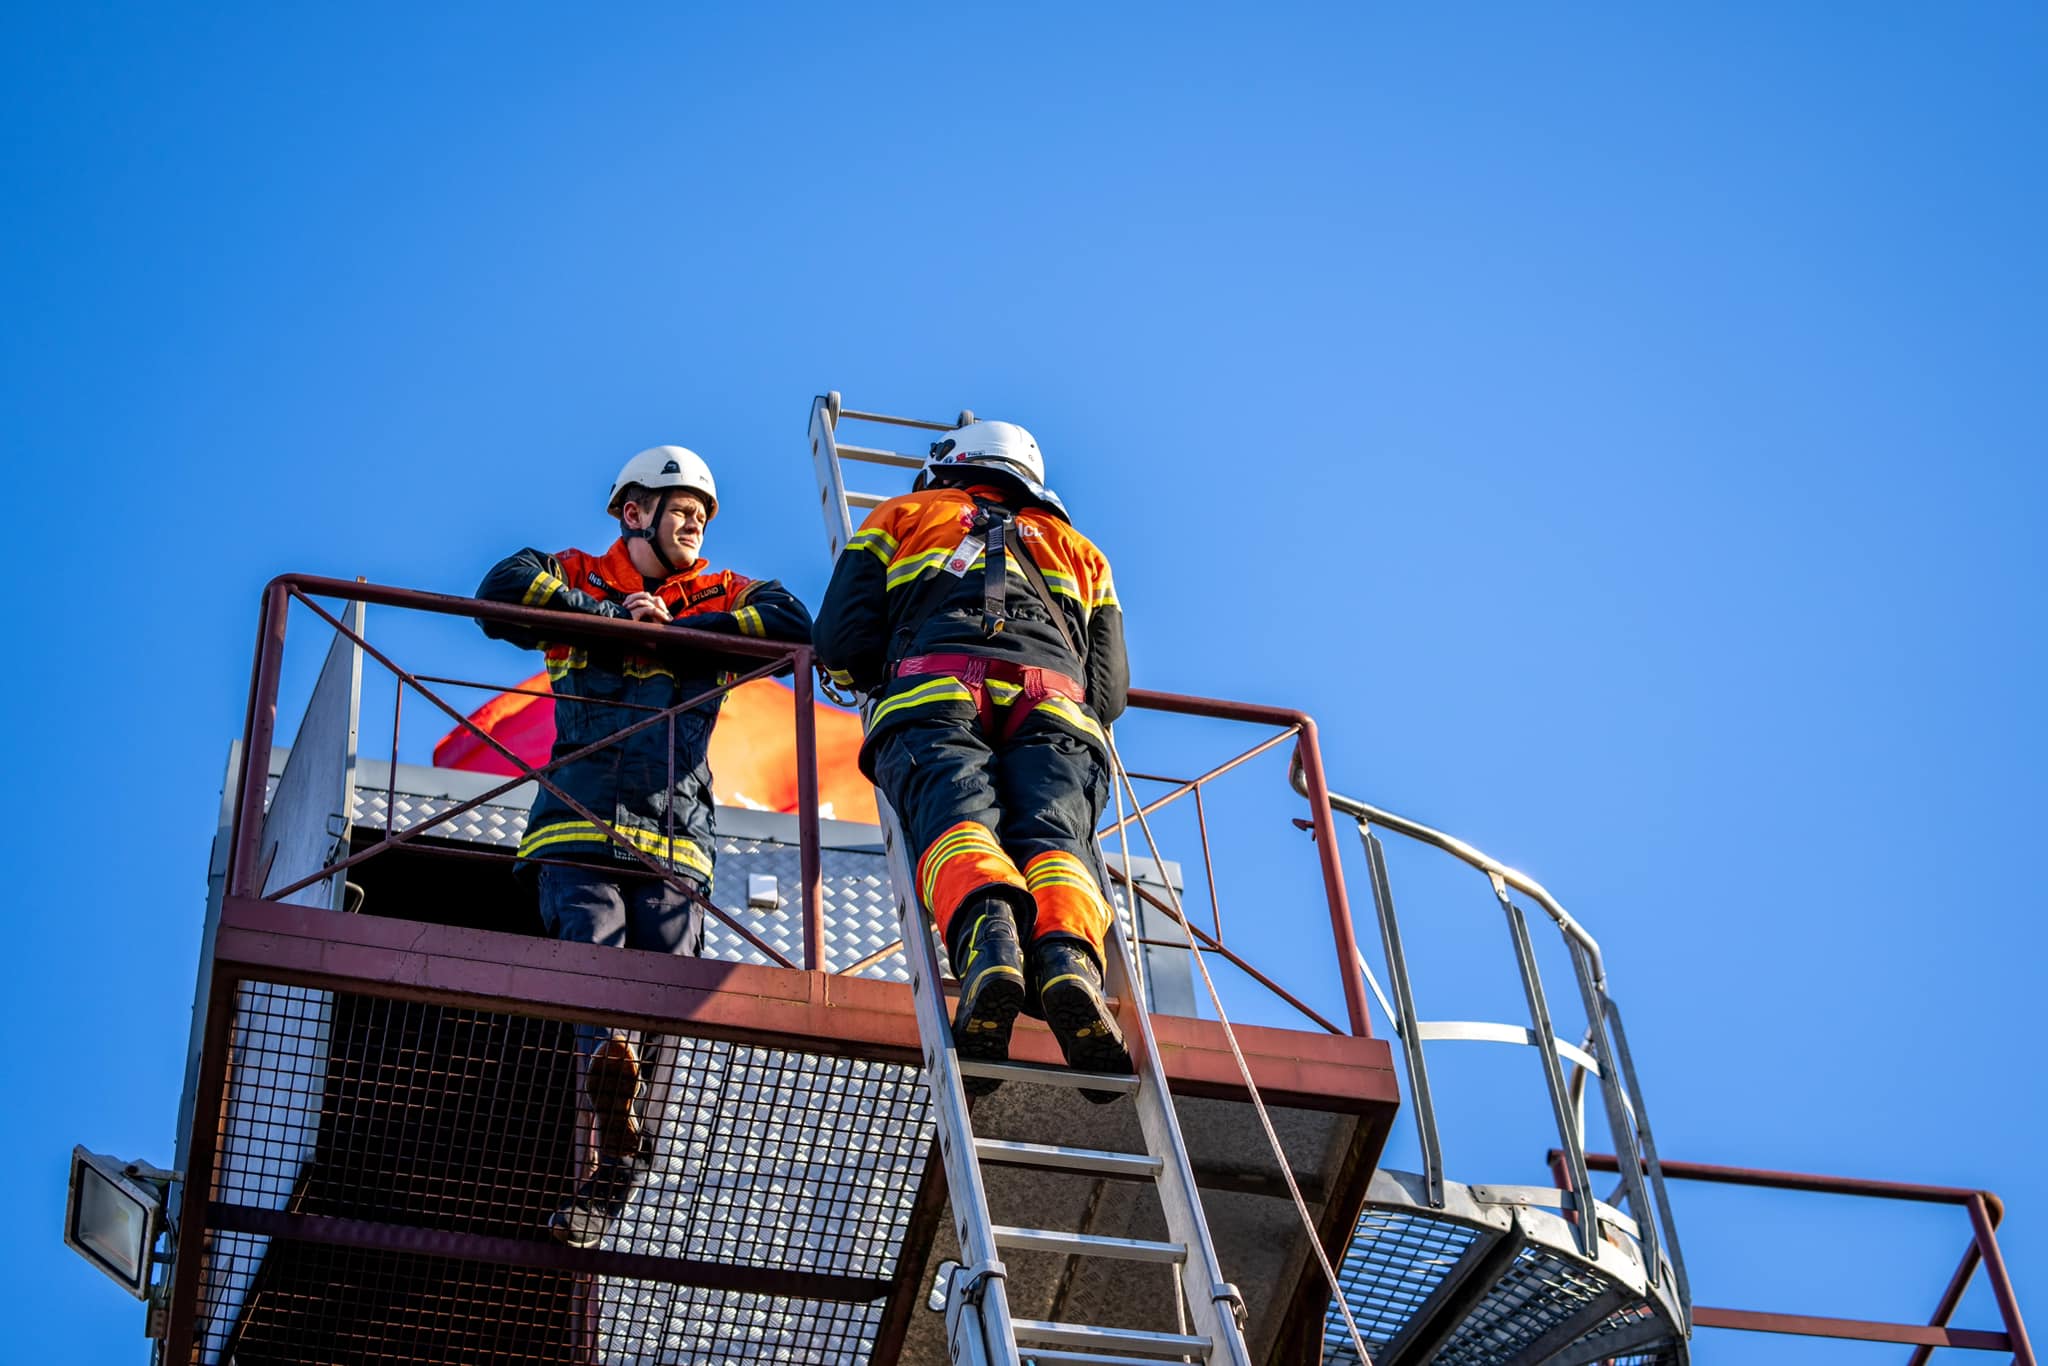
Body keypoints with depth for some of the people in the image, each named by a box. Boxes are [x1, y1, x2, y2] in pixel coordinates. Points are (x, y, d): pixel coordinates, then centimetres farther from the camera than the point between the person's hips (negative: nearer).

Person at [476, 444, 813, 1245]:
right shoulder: (575, 580, 18)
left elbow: (793, 628, 1)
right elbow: (502, 592, -3)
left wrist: (666, 632, -3)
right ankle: (612, 1086, -44)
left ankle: (608, 1176, -2)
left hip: (676, 837, 1)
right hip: (578, 823, -1)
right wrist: (614, 617, -3)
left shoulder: (724, 598, 22)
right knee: (592, 945, -24)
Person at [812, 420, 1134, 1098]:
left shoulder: (903, 515, 34)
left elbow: (842, 641, 20)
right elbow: (1110, 691, 30)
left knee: (957, 819, -23)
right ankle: (1067, 952, -50)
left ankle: (987, 930, -56)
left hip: (936, 691, -2)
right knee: (1054, 832, -17)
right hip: (1056, 702, 2)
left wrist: (881, 676, 41)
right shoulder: (1077, 548, 41)